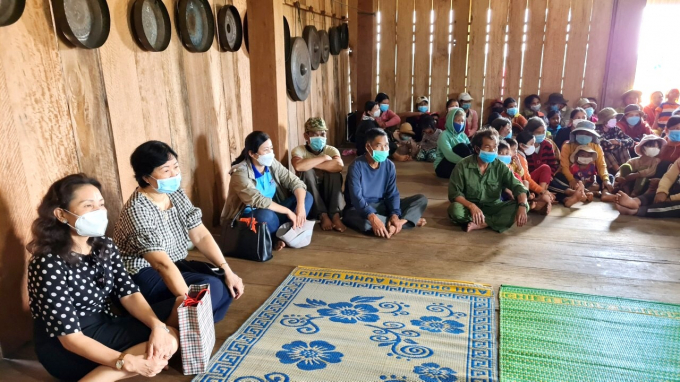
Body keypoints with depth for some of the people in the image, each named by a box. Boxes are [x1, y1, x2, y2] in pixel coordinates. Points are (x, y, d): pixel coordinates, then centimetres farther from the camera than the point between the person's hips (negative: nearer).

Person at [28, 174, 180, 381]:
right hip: (66, 352, -8)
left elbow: (128, 293, -4)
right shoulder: (48, 265, -22)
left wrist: (157, 325, -24)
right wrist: (127, 362, -33)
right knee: (170, 337, -22)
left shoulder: (105, 247, 0)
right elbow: (71, 338, -23)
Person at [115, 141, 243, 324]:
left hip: (177, 264, 8)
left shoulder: (177, 194, -1)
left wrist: (227, 271, -13)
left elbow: (201, 236, -3)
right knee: (211, 287, -25)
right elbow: (162, 264, -32)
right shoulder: (137, 210, -24)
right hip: (145, 276, -8)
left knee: (228, 282, -10)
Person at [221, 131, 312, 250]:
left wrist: (300, 206, -25)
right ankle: (278, 238, -7)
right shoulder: (240, 173, -23)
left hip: (271, 211, 7)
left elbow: (296, 182, -8)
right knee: (265, 215, -40)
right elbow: (259, 201, -35)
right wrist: (288, 211, -30)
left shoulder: (272, 164, -5)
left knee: (307, 197, -6)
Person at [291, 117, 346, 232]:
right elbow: (298, 166, -33)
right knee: (307, 171, -28)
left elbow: (339, 165, -27)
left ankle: (335, 215, -29)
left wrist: (310, 164, -24)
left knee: (334, 172, -24)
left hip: (329, 194, 1)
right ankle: (323, 216, -29)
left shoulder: (331, 150, -2)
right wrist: (324, 158, -23)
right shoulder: (299, 150, -7)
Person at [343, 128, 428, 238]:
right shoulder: (356, 166, -17)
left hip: (382, 206, 5)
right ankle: (408, 220, -23)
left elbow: (392, 193, -4)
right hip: (359, 208, -5)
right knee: (366, 222, -43)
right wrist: (373, 218, -43)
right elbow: (356, 197, -27)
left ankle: (400, 222, -25)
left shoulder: (389, 165, -1)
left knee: (421, 199, -6)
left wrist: (394, 215, -25)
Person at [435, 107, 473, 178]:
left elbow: (471, 150, -4)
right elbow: (449, 155, -26)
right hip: (443, 168, -6)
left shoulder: (463, 135, 11)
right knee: (461, 146, -27)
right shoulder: (444, 135, -10)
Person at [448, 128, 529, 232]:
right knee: (455, 209, -36)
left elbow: (517, 186, -8)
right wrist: (471, 206, -34)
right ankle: (494, 222, -21)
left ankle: (480, 224, -27)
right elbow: (454, 193, -15)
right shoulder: (463, 166, -11)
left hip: (493, 208, 3)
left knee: (524, 206, -20)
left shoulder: (500, 167, -3)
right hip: (470, 207, -3)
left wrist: (522, 206, -29)